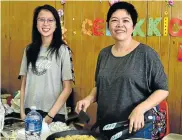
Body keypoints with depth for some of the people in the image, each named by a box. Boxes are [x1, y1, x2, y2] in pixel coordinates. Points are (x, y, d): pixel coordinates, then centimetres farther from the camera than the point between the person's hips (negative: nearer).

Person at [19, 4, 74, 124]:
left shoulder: (63, 50, -7)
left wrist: (50, 115, -11)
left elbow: (67, 88, -8)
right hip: (30, 112, 4)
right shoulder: (29, 50, 5)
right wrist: (22, 111, 1)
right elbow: (24, 83, 8)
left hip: (55, 114, -3)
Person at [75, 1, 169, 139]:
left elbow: (162, 89, -9)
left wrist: (140, 109, -22)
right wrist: (89, 98, -3)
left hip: (135, 128, -5)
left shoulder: (146, 53, -10)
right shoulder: (104, 54, 5)